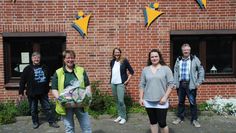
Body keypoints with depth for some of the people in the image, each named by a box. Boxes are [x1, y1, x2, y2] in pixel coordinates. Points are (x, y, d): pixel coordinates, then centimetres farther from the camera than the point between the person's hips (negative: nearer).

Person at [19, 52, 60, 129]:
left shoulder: (44, 68, 5)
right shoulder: (28, 69, -4)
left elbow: (48, 79, 16)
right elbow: (22, 81, -4)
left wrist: (47, 89, 14)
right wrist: (21, 92, -5)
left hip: (43, 93, 2)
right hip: (32, 93, -2)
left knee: (47, 108, 6)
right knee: (33, 109, 11)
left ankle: (51, 122, 17)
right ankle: (35, 122, 29)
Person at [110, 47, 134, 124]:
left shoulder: (124, 61, -6)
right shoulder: (112, 61, 8)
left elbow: (131, 71, -2)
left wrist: (127, 80, -7)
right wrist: (111, 79, 15)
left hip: (120, 83, -5)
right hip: (113, 83, 5)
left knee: (121, 100, -12)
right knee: (117, 100, 11)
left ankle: (124, 117, 3)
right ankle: (120, 115, 23)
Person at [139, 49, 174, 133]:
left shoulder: (166, 69, -2)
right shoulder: (145, 70, 6)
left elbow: (171, 84, -5)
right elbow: (142, 85, 9)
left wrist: (165, 97, -12)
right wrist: (141, 98, 4)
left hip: (161, 102, -3)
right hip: (148, 102, 3)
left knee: (162, 123, 0)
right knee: (153, 122, 14)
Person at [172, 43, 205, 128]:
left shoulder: (194, 59, -2)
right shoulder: (178, 60, 8)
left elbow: (201, 70, 1)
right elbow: (175, 72, 11)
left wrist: (199, 82, -4)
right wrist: (175, 82, 4)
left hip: (190, 84, -3)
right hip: (180, 84, 3)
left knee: (193, 102, 3)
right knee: (180, 102, 13)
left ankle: (194, 119, 17)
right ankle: (180, 118, 26)